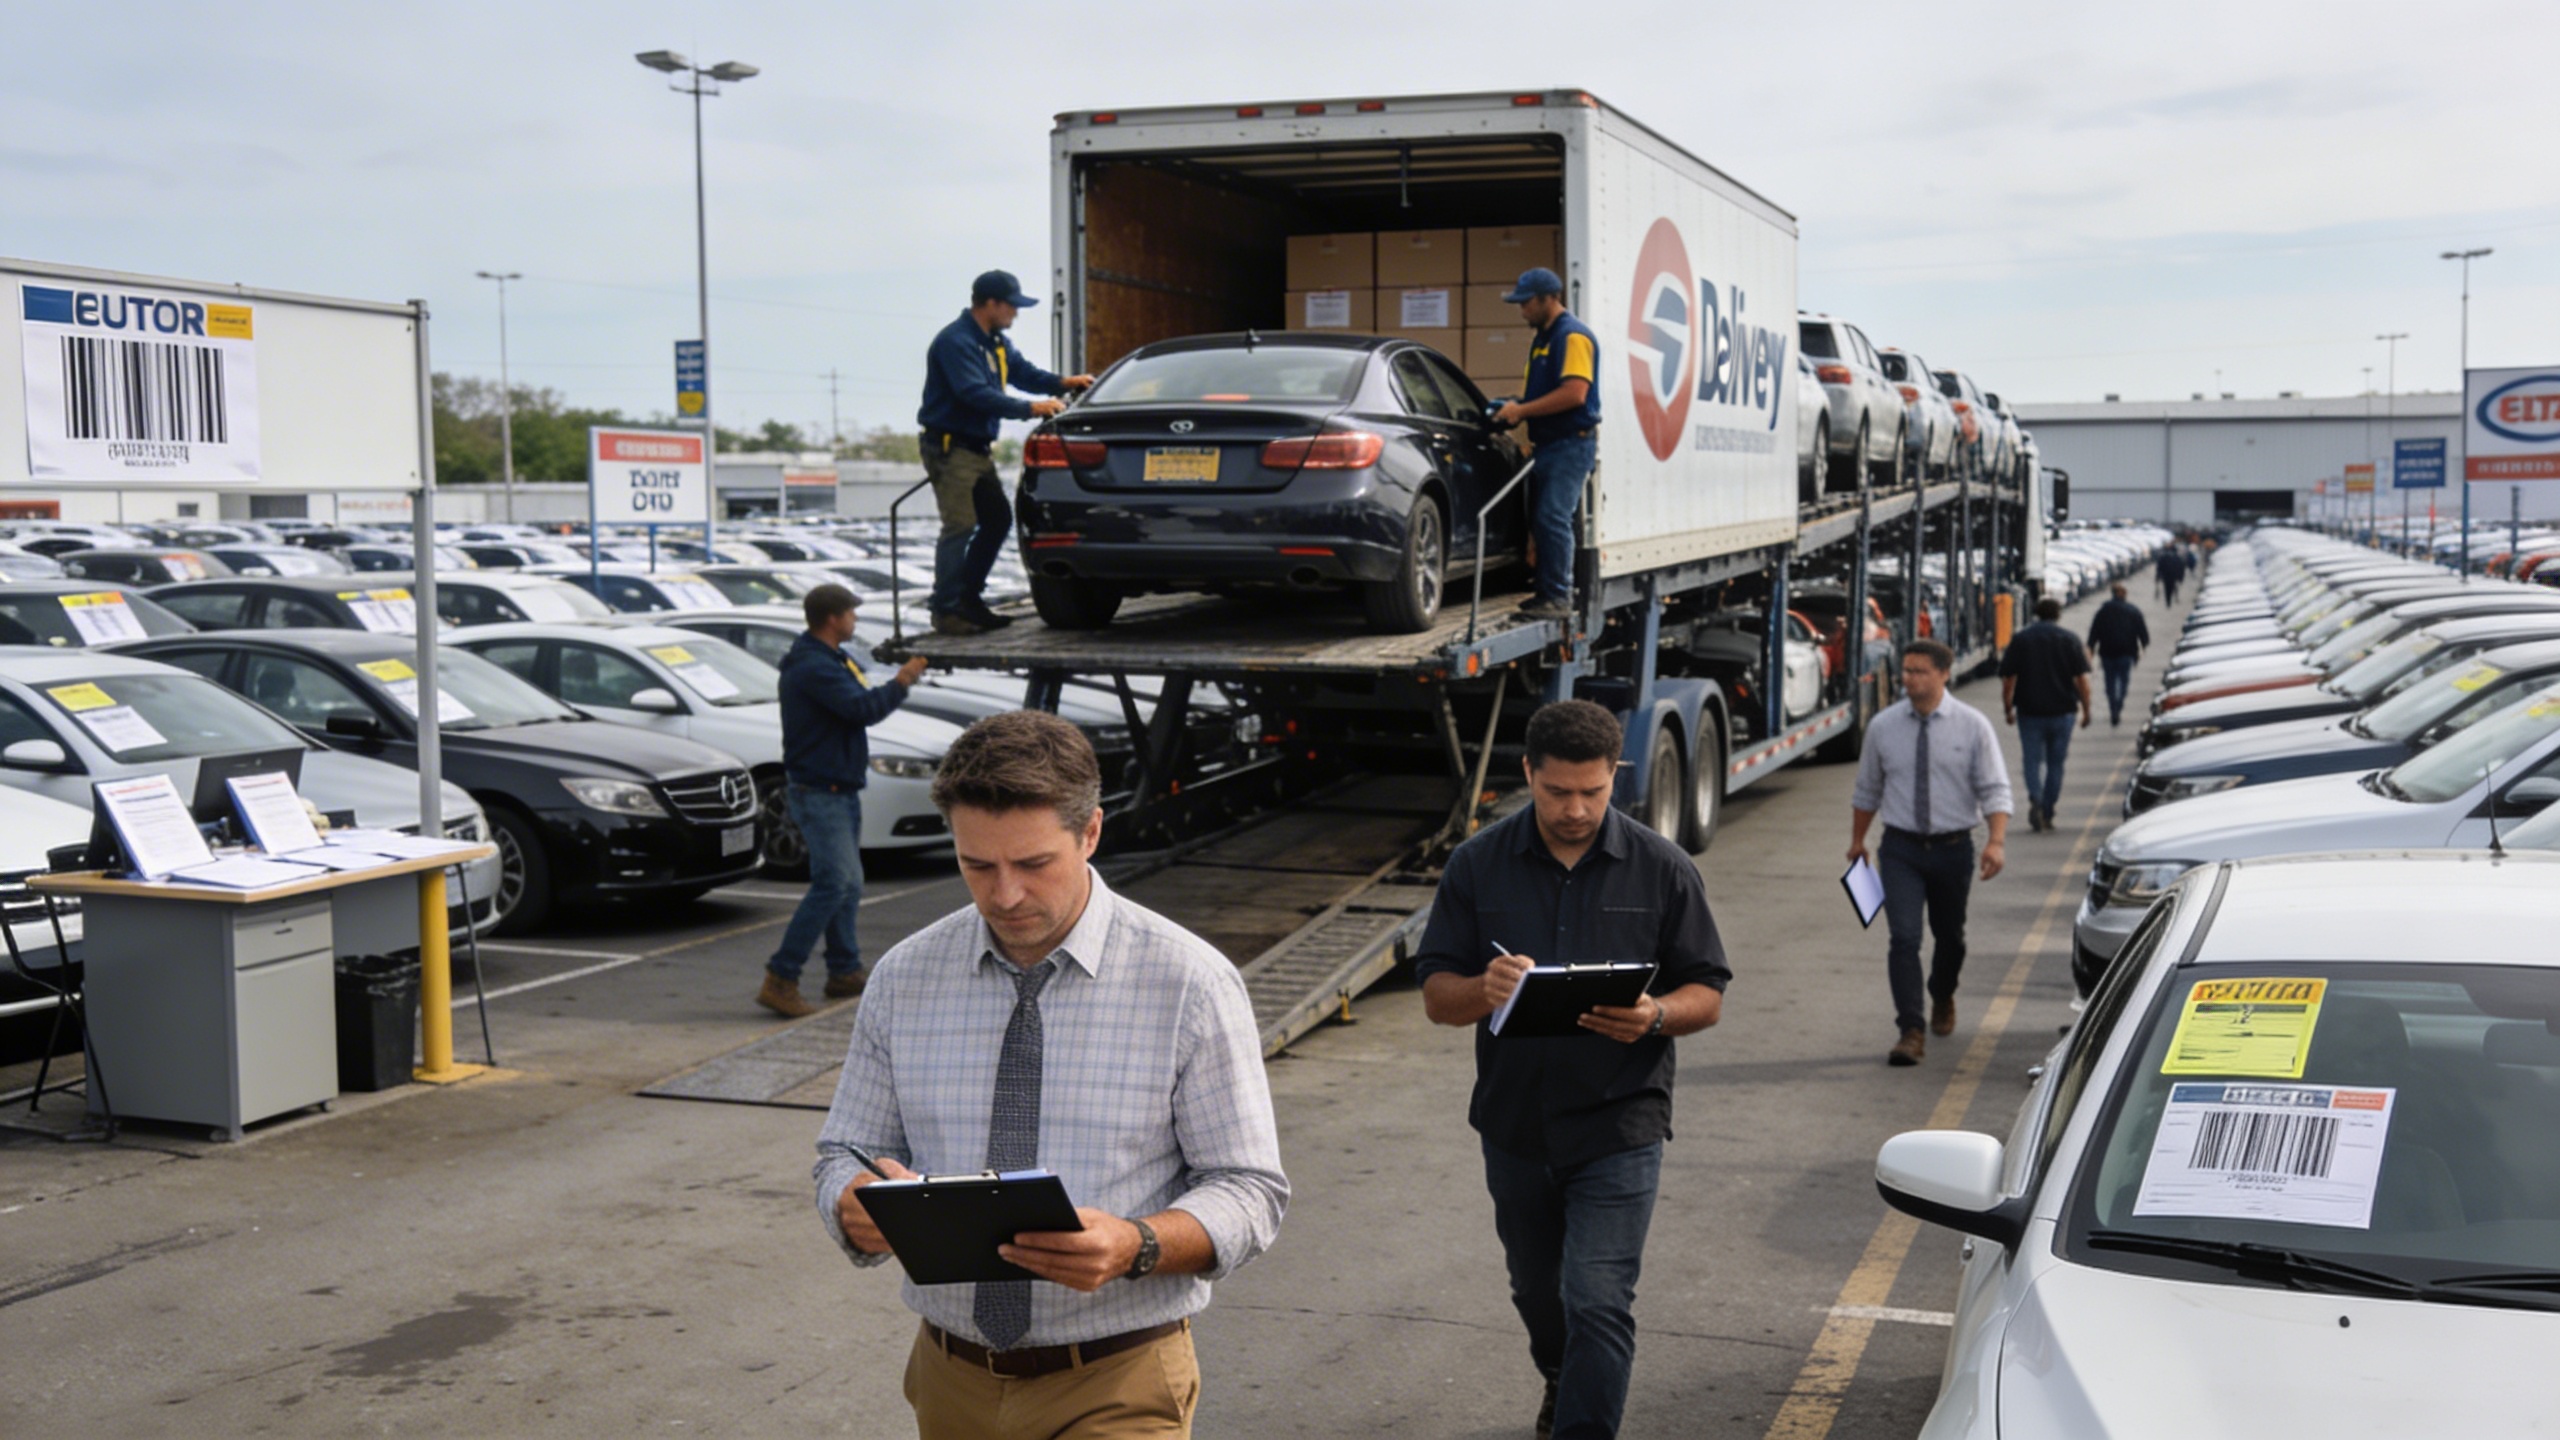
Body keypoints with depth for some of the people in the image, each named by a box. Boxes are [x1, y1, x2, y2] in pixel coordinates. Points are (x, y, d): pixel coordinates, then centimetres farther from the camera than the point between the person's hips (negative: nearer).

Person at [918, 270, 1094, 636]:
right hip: (950, 447, -10)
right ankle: (946, 611, -11)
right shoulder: (956, 342, -18)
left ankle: (969, 599, 20)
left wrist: (1063, 383, 2)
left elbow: (1023, 372, 20)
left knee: (997, 520, 12)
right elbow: (976, 394, -28)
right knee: (960, 526, -14)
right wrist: (1030, 409, -30)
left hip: (978, 449, 10)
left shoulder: (995, 342, 14)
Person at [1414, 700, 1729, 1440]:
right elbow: (1436, 996, -2)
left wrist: (1654, 1016, -23)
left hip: (1618, 1123, -3)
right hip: (1515, 1122, 3)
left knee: (1597, 1302, -11)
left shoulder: (1664, 870, -3)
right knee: (1537, 1291, 22)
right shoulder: (1478, 865, -1)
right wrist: (1485, 989, -25)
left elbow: (1707, 995, 0)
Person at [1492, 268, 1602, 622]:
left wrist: (1522, 410, -18)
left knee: (1553, 518, -14)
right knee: (1540, 519, 10)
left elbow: (1574, 393, -23)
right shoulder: (1541, 338, 18)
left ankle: (1559, 598, -11)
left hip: (1572, 443, -10)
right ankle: (1546, 592, 16)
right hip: (1547, 443, 10)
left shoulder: (1573, 336, -13)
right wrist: (1514, 407, 8)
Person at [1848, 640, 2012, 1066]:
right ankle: (1911, 1032, -13)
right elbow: (1867, 790, 12)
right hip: (1901, 848, 0)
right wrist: (1857, 840, 19)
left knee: (1950, 936, 17)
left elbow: (1994, 789, -7)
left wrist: (1997, 841, -21)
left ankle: (1943, 1000, 46)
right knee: (1904, 937, -14)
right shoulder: (1882, 727, -1)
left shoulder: (1972, 726, -6)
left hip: (1953, 847, 0)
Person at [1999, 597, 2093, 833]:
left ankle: (2035, 801, -20)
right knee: (2055, 763, 11)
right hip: (2062, 711, 0)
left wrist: (2007, 709, 8)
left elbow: (2008, 679, -2)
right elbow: (2081, 679, -4)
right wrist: (2086, 710, 3)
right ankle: (2047, 813, 11)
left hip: (2029, 711, 0)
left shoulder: (2020, 639, 0)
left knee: (2033, 760, 5)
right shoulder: (2070, 639, 0)